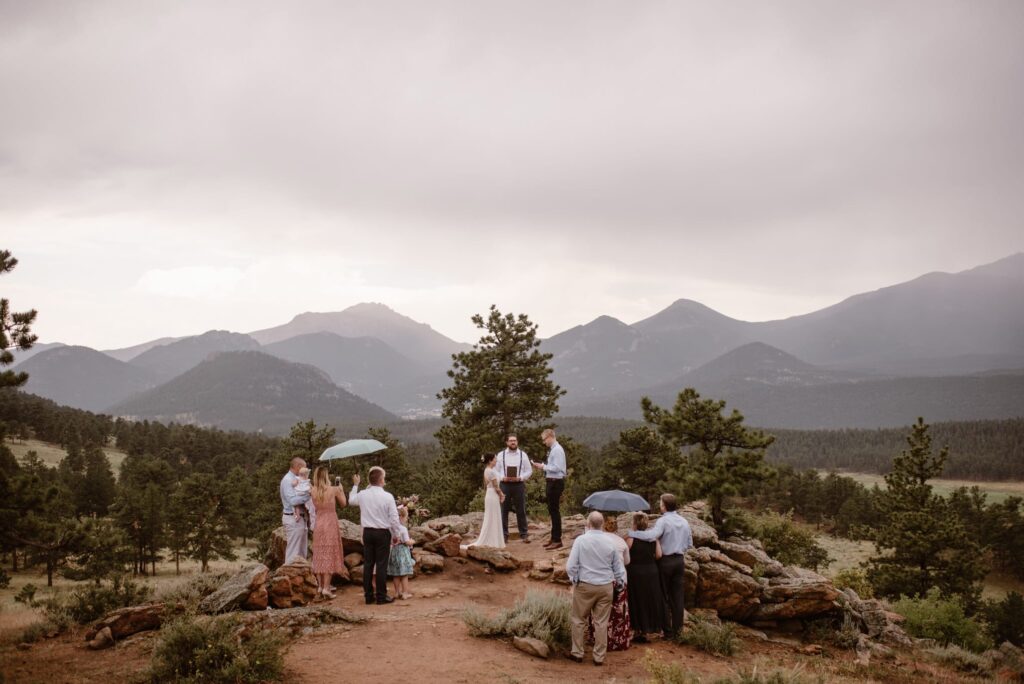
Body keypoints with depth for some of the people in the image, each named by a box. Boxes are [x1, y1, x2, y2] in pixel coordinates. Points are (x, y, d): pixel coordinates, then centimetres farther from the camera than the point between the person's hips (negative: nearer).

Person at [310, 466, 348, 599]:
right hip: (330, 523, -3)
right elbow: (343, 504, 3)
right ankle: (326, 588, -6)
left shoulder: (313, 491, -3)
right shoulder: (333, 490, -11)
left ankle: (321, 585, 17)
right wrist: (341, 490, 15)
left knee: (319, 555, 13)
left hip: (318, 524, 4)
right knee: (329, 555, 0)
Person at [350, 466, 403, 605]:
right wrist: (397, 534, 3)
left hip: (367, 532, 4)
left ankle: (368, 595, 14)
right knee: (381, 565, 1)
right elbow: (394, 518, -11)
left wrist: (355, 485, 33)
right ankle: (381, 596, 5)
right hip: (383, 533, -4)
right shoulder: (387, 497, -13)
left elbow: (351, 500, 22)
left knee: (368, 563, 10)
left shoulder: (362, 495, -2)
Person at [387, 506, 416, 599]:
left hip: (394, 550, 6)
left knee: (396, 575, 13)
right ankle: (405, 593, 3)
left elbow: (390, 541, 5)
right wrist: (412, 542, 2)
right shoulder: (403, 529, -17)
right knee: (404, 575, 1)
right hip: (403, 551, -6)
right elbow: (407, 542, -16)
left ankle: (397, 592, 21)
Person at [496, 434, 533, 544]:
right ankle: (504, 535, 10)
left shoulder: (523, 455, 3)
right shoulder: (500, 455, 3)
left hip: (519, 485, 0)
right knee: (503, 510, 3)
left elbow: (529, 470, 5)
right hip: (504, 485, 0)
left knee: (521, 510, 3)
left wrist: (520, 478, -10)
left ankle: (524, 534, 10)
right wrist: (503, 478, -11)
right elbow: (495, 471, 6)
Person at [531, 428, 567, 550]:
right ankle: (554, 538, 25)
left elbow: (556, 468, -21)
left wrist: (543, 466, -14)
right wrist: (542, 466, 7)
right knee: (552, 511, 16)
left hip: (556, 483, -10)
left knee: (555, 511, -5)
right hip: (551, 482, 10)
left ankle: (557, 540, 1)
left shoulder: (557, 450, -16)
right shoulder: (552, 449, 13)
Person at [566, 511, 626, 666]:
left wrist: (574, 579, 5)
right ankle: (599, 657, 15)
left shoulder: (580, 540, -11)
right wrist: (621, 582, 21)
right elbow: (619, 566, 7)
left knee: (579, 620, 14)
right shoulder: (610, 542, -2)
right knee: (601, 623, 9)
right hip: (606, 586, 2)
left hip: (585, 585, -2)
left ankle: (577, 653, 21)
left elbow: (571, 566, -12)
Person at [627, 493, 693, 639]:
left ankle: (668, 630, 6)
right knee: (678, 596, 10)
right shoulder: (684, 521, 7)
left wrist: (631, 532, -28)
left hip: (665, 560, -6)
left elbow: (651, 535, -33)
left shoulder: (663, 521, -16)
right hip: (680, 561, 6)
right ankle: (678, 629, 13)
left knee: (664, 596, 4)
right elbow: (689, 544, 14)